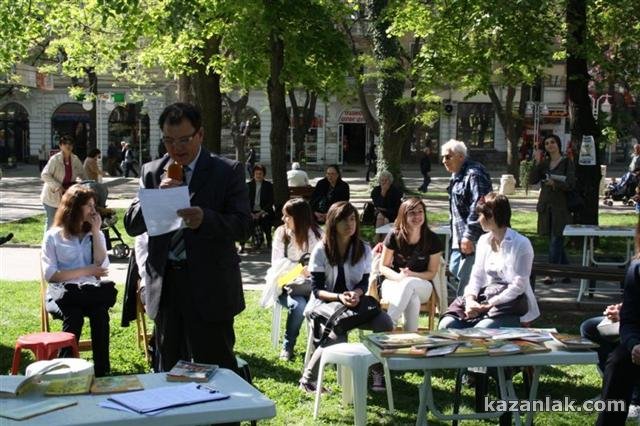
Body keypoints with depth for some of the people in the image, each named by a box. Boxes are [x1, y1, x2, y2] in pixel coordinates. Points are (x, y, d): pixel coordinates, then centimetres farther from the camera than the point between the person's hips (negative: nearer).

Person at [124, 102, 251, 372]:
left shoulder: (228, 172, -3)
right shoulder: (152, 172, 8)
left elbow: (242, 225, -10)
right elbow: (131, 225, 5)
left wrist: (205, 219, -29)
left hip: (210, 288, -4)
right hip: (165, 286, 4)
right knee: (168, 370, 15)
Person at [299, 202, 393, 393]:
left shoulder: (363, 249, 1)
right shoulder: (321, 250, -9)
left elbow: (364, 283, 4)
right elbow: (316, 289, -10)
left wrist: (356, 294, -20)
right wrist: (339, 297, -28)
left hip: (353, 302, 4)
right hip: (325, 304, -4)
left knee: (385, 323, -22)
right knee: (337, 337, -33)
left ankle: (378, 372, -2)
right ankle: (307, 379, -13)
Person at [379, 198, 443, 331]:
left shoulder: (432, 240, -6)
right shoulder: (394, 236, -7)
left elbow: (432, 273, 0)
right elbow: (383, 267, 0)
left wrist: (412, 275, -21)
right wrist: (399, 276, -22)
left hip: (421, 286, 1)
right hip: (393, 282, 0)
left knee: (409, 284, -38)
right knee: (412, 300, -37)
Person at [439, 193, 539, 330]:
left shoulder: (521, 244, -8)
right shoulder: (484, 241, 13)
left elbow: (519, 285, -13)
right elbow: (476, 276, 9)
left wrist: (488, 305, -19)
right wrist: (470, 299, -12)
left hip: (512, 302, -6)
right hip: (484, 297, 6)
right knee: (447, 325, -19)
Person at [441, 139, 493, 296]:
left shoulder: (474, 174, -19)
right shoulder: (457, 175, 15)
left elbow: (478, 207, -26)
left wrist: (469, 236, -27)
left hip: (472, 240, -11)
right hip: (460, 237, 11)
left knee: (464, 276, -7)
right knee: (454, 269, 19)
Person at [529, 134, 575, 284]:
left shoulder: (567, 162, 0)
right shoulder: (544, 163, 13)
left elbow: (570, 184, -8)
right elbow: (532, 180, 1)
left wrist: (555, 183, -23)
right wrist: (537, 162, -6)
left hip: (561, 206, -5)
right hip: (546, 206, 5)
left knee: (556, 239, -7)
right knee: (555, 240, 9)